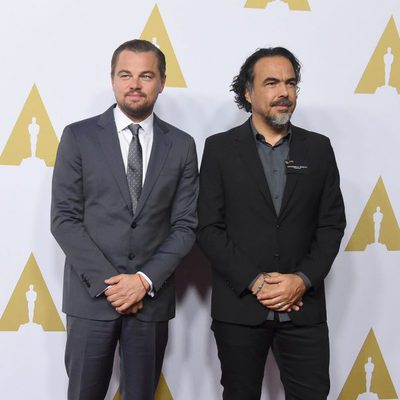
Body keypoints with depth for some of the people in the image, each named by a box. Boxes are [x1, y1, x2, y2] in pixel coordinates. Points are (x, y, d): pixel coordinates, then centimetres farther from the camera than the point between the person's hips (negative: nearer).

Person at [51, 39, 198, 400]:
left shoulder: (181, 145, 4)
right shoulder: (79, 137, 0)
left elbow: (185, 225, 2)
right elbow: (64, 218, -4)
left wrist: (146, 280, -10)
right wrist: (107, 282, -12)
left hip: (152, 297, 2)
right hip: (91, 295, -1)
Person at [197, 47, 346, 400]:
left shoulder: (318, 148, 7)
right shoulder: (220, 148, 0)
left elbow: (332, 223, 4)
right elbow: (209, 228, -4)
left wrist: (303, 280, -9)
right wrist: (254, 282, -12)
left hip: (304, 306, 2)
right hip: (239, 306, -1)